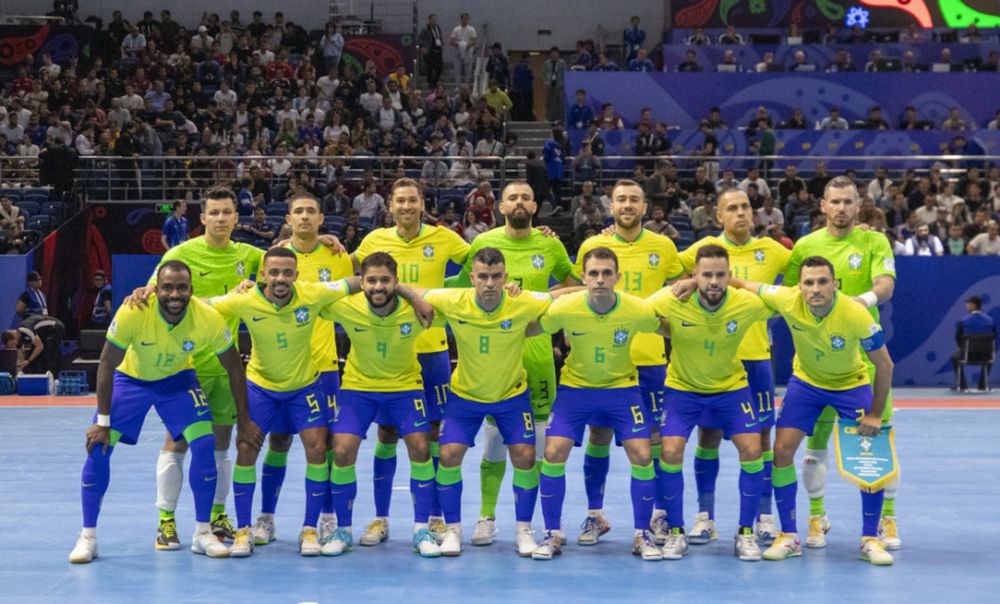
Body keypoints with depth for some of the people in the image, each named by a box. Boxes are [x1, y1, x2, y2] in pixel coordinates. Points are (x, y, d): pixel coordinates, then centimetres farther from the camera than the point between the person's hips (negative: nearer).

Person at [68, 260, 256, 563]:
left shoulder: (209, 319, -28)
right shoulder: (133, 312, -33)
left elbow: (234, 368, -12)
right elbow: (107, 364, -20)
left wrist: (244, 422, -8)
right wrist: (102, 421, -18)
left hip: (177, 379, 1)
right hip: (130, 377, -1)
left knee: (205, 444, -15)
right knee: (98, 447, -12)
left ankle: (203, 534, 1)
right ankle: (88, 537, 3)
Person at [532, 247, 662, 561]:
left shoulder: (639, 310, -21)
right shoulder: (565, 308, -22)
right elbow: (527, 330, -9)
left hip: (622, 388, 0)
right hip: (575, 387, 0)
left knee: (642, 456, -9)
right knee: (553, 454, -10)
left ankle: (642, 535, 10)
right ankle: (553, 534, 7)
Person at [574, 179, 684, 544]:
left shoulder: (664, 247, 3)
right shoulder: (592, 246, 2)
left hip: (650, 357, 0)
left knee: (655, 435, 3)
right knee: (599, 434, 4)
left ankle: (661, 514, 17)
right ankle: (595, 515, 16)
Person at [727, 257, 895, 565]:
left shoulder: (856, 314, -33)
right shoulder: (787, 300, -28)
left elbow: (884, 364, -20)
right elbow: (742, 285, -12)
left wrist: (875, 414, -17)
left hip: (852, 384, -2)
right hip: (805, 381, 2)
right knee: (782, 450, -9)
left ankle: (870, 539, 5)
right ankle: (789, 536, 4)